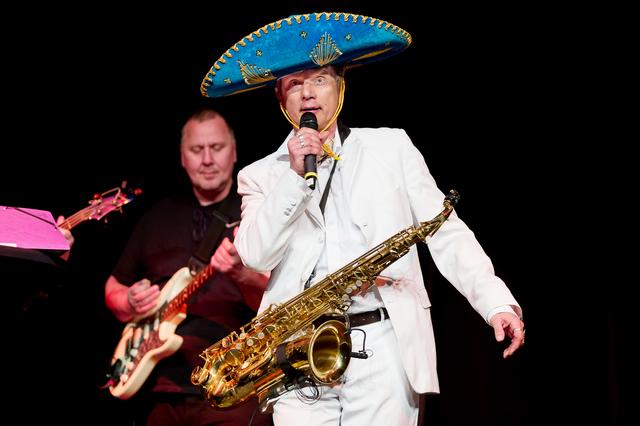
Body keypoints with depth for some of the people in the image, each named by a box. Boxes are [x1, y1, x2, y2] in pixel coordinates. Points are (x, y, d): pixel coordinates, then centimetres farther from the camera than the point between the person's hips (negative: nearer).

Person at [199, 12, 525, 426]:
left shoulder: (391, 147, 12)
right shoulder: (261, 175, 13)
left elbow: (446, 232, 7)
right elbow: (256, 256, -3)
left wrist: (496, 301, -5)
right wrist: (297, 175, -10)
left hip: (386, 349, 0)